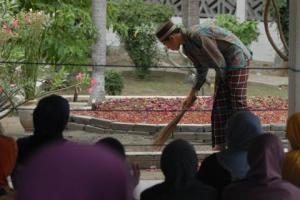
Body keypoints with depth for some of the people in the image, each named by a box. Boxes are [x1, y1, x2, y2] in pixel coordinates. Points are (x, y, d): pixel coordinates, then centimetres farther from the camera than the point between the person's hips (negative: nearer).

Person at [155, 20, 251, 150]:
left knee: (237, 102, -11)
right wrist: (192, 94, 23)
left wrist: (224, 82, -6)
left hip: (237, 58, -9)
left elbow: (219, 62, -20)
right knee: (219, 104, 5)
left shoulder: (197, 36, -23)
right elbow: (202, 71, 20)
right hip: (224, 66, 9)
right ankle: (220, 144, 7)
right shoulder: (187, 48, 7)